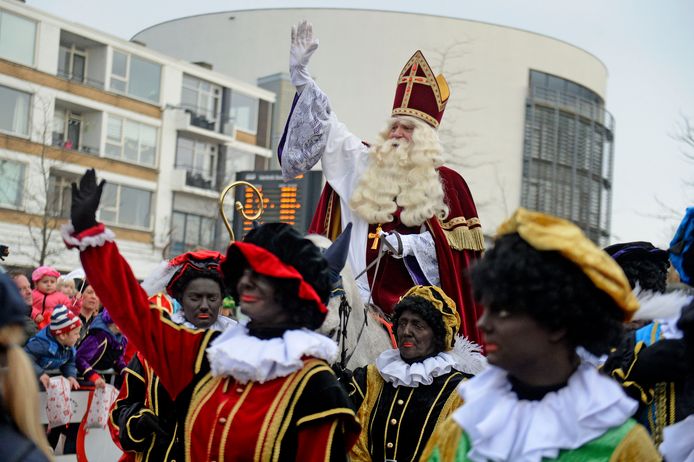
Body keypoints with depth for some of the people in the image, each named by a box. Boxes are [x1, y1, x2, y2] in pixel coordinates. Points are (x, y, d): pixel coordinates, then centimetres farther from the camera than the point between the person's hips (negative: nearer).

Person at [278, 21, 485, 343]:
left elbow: (454, 247, 1)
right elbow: (326, 127, 15)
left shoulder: (447, 184, 5)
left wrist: (407, 244, -13)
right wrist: (299, 71, 12)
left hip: (414, 302, -2)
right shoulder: (366, 166, 13)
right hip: (361, 295, 2)